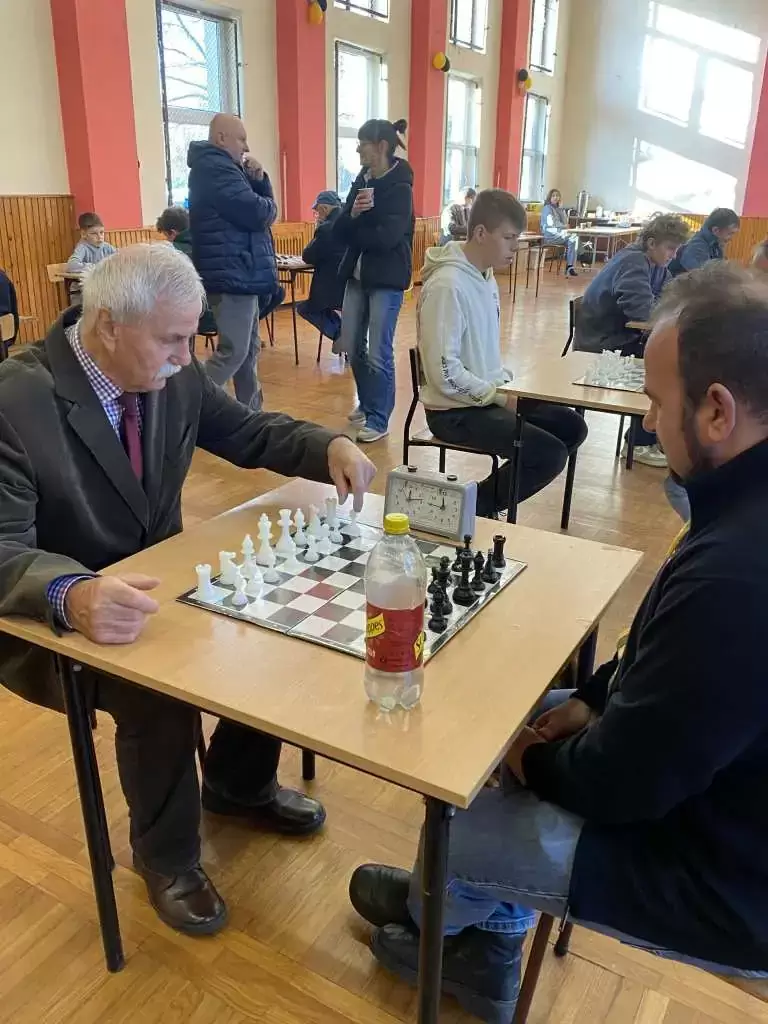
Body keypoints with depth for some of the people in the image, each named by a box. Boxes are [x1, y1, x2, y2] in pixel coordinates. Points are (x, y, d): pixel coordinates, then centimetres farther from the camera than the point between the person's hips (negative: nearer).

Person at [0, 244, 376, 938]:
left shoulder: (175, 375, -7)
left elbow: (249, 433, 6)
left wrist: (328, 446, -13)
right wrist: (74, 596, -50)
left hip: (153, 582, 6)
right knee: (162, 693, -28)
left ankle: (238, 783, 22)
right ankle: (166, 857, 4)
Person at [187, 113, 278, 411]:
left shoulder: (221, 167, 20)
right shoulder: (215, 168, -12)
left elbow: (260, 202, 17)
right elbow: (259, 213, -20)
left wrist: (259, 179, 0)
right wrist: (268, 205, 2)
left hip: (238, 273, 11)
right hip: (233, 274, -11)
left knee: (249, 349, 12)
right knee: (233, 351, -13)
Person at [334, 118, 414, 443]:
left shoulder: (400, 187, -11)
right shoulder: (361, 180, 9)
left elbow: (386, 237, -22)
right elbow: (339, 231, 3)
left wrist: (354, 234, -6)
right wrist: (353, 214, -17)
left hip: (386, 279, -7)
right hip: (357, 275, 7)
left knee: (379, 354, -4)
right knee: (352, 347, 13)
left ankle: (379, 420, 8)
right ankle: (367, 403, 33)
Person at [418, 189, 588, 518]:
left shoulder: (485, 275, 9)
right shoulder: (447, 285, -21)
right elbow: (444, 373, -25)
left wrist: (507, 384, 2)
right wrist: (500, 397, -16)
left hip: (489, 395, 10)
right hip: (456, 410, -10)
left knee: (573, 427, 9)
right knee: (551, 453, -18)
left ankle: (497, 493, 15)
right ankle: (474, 508, 1)